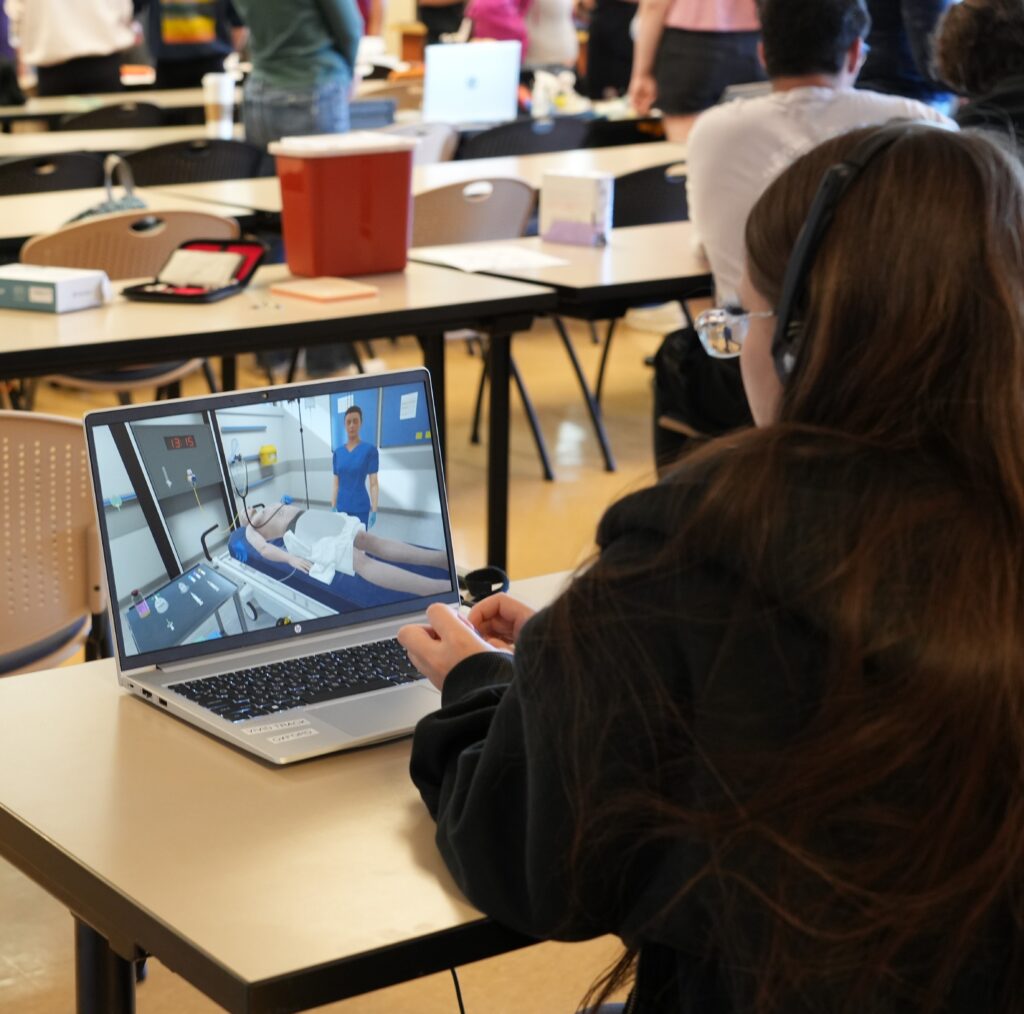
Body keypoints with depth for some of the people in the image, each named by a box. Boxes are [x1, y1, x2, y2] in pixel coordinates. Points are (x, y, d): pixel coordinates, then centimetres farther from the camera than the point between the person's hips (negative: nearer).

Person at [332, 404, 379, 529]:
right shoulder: (337, 452, 8)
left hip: (360, 508, -4)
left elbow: (374, 483, -6)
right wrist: (333, 507, 8)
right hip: (342, 507, 4)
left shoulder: (370, 450, -5)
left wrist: (374, 511, -11)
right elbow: (336, 484, 13)